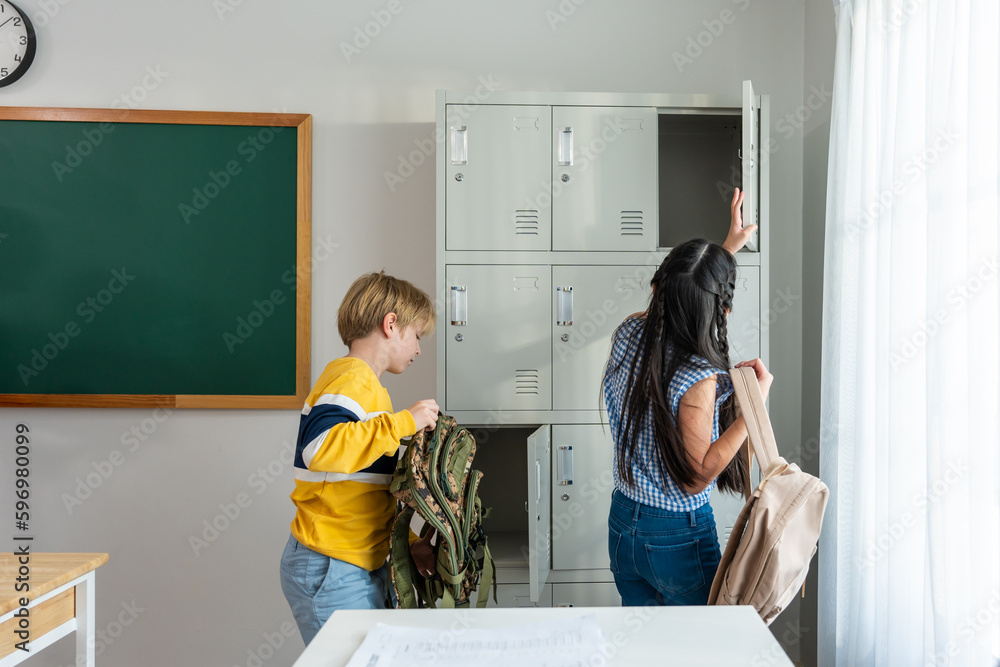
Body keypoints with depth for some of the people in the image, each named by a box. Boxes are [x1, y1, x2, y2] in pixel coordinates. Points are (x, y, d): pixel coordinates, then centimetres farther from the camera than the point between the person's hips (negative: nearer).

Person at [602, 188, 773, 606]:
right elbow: (695, 477, -22)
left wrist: (725, 250, 22)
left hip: (623, 524, 6)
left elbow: (680, 298, 13)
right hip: (680, 537, -6)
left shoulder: (628, 334, -8)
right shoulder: (698, 380, -28)